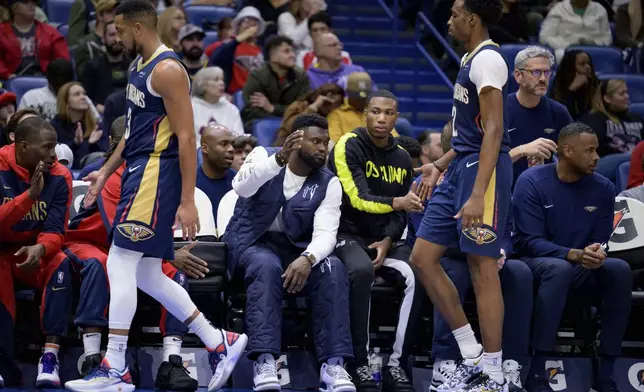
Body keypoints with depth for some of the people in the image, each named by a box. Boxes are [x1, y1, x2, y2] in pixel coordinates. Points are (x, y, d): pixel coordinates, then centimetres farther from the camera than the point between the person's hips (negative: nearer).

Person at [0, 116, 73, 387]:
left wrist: (40, 249, -34)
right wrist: (31, 194, -35)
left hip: (33, 252, 3)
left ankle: (50, 356, -31)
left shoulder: (58, 176, -8)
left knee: (61, 265, -29)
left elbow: (56, 230, -11)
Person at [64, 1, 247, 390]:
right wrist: (106, 172, 24)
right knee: (146, 274, 10)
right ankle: (220, 343, 16)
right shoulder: (141, 65, 16)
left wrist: (188, 201, -21)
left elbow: (186, 138, -18)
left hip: (157, 172, -10)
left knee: (120, 263, -12)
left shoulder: (168, 70, -15)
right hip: (139, 171, 10)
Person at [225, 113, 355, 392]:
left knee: (333, 270, -28)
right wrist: (280, 159, -41)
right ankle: (264, 363, -44)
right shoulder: (264, 156, -5)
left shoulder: (329, 184, -1)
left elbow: (325, 233, -13)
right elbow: (241, 187, -26)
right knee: (267, 266, -37)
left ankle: (333, 365, -33)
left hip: (294, 249, 2)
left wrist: (307, 259, -36)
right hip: (252, 244, -2)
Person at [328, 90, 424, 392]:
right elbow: (358, 199, -16)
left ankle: (397, 365, -18)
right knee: (361, 271, -38)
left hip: (384, 240, 5)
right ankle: (358, 364, -30)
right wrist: (396, 202, -32)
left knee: (417, 277, -24)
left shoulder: (402, 158, 12)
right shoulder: (349, 146, -7)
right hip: (348, 235, -5)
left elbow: (400, 214, 13)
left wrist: (387, 242, -6)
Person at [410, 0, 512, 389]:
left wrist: (478, 195, -28)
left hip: (483, 169, -10)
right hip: (461, 167, 10)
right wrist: (439, 166, 27)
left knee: (482, 269, -6)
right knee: (423, 258, 8)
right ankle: (473, 358, 13)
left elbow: (493, 131, -22)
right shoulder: (472, 58, 16)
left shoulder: (488, 59, -15)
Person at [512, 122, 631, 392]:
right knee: (559, 268, -38)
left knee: (620, 270, -26)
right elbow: (529, 241, -18)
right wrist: (574, 255, -33)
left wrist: (597, 254, -23)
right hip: (535, 265, -4)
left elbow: (601, 242, 3)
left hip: (581, 272, 4)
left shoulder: (603, 188, 0)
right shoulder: (532, 183, -13)